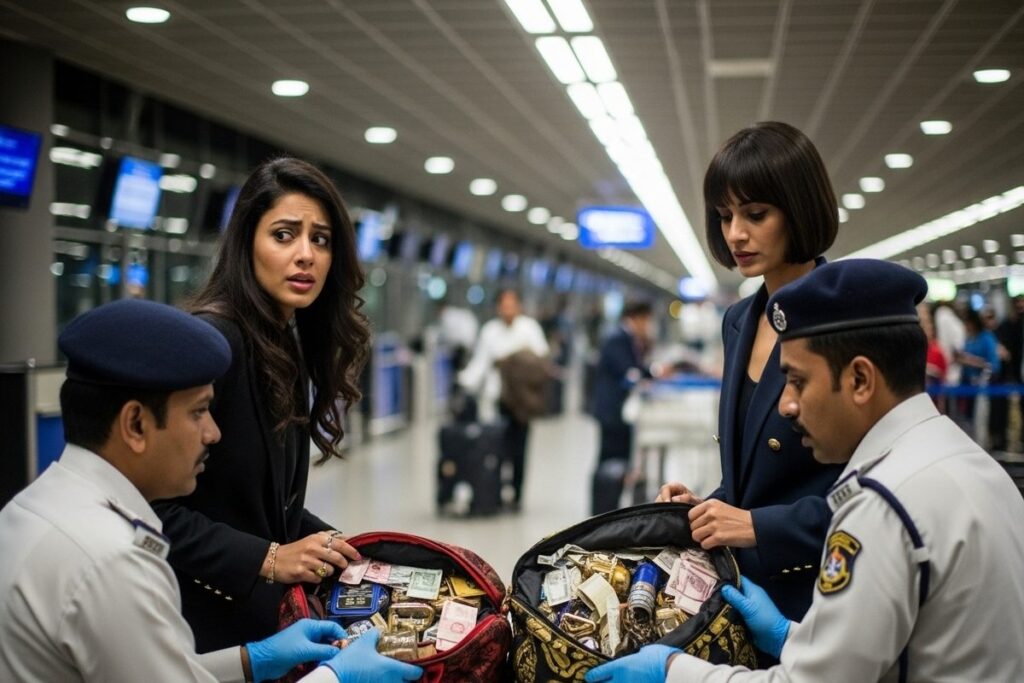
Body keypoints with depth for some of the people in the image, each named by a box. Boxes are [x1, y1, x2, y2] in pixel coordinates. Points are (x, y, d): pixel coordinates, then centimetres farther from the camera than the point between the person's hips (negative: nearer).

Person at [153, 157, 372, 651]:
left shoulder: (292, 345, 7)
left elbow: (270, 500, 9)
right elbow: (154, 506, -23)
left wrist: (332, 545, -3)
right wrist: (266, 559, -24)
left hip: (266, 611, 9)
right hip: (208, 625, -8)